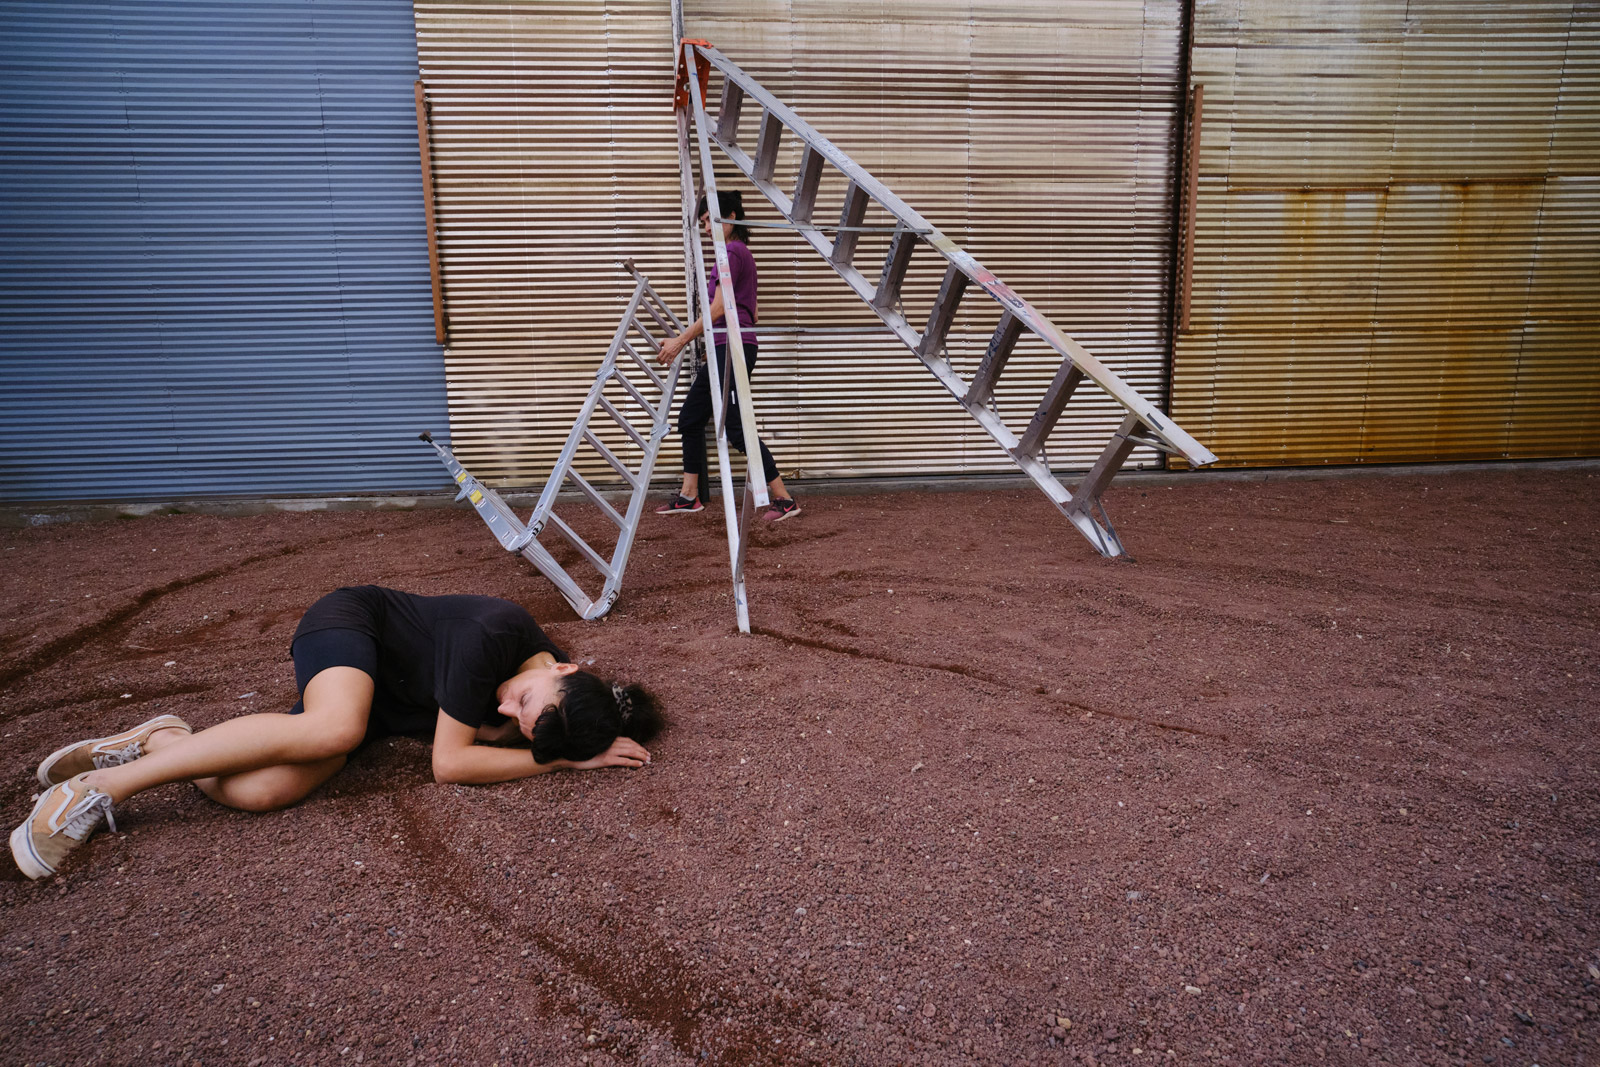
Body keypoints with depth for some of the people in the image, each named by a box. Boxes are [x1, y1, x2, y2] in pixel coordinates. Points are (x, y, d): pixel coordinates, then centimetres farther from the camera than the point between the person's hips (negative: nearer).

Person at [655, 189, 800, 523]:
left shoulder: (732, 251, -10)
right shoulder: (740, 253, 20)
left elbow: (718, 308, -15)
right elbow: (751, 313, 22)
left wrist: (681, 340, -10)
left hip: (733, 348, -11)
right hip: (724, 349, 11)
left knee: (736, 426, -11)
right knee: (690, 417, 14)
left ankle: (784, 499, -8)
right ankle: (689, 496, 20)